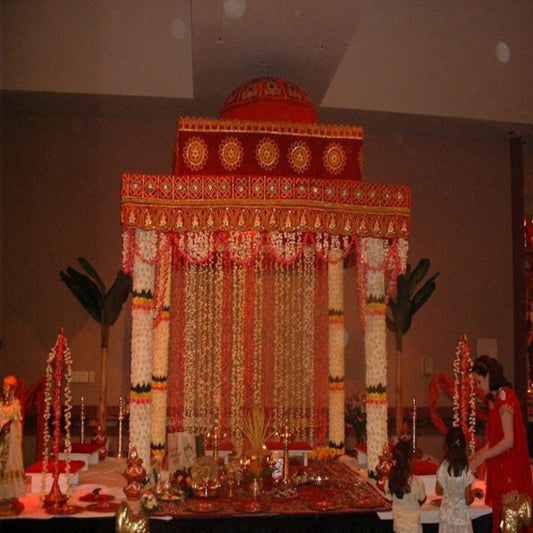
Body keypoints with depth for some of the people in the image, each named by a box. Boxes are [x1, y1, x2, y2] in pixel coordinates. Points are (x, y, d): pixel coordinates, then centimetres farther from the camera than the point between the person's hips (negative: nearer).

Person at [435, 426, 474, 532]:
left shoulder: (442, 467, -9)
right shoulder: (465, 471, -21)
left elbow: (438, 491, 3)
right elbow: (468, 500, -15)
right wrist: (474, 492, 4)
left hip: (445, 515, 4)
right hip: (460, 517, -4)